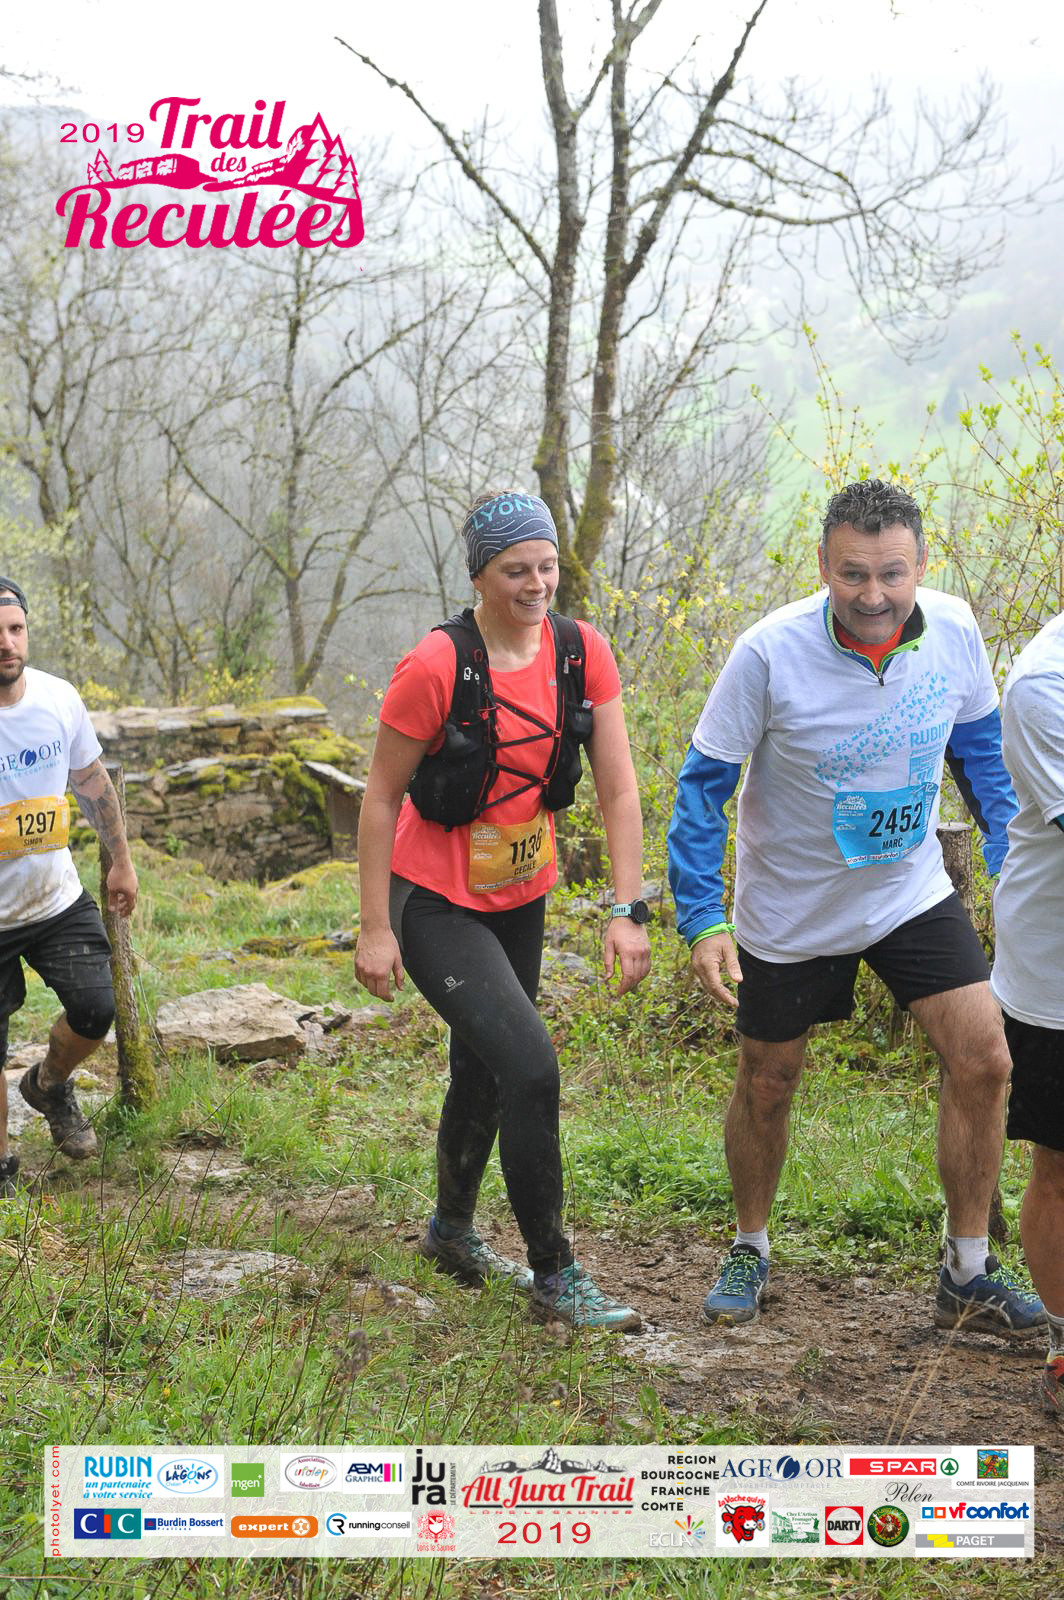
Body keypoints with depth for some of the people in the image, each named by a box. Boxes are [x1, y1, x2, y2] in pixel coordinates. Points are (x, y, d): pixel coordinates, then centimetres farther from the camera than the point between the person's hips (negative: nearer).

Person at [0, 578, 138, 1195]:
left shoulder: (59, 698, -6)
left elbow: (92, 780, 10)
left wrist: (123, 860, 15)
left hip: (59, 898, 3)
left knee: (95, 1010, -6)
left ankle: (50, 1085, 28)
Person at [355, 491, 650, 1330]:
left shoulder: (583, 653, -8)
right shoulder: (436, 667, -21)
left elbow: (619, 789, -5)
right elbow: (382, 797, -13)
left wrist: (629, 911, -11)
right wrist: (376, 929, -13)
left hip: (521, 897, 6)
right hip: (436, 904, -6)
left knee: (484, 1073, 20)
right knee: (530, 1066, -16)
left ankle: (452, 1230, 44)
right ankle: (554, 1275, -2)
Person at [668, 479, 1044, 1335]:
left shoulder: (955, 631, -15)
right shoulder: (770, 652, -25)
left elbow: (980, 745, 5)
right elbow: (705, 782, -15)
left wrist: (1014, 858, 2)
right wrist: (702, 918, -18)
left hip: (914, 893, 3)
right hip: (789, 911, -2)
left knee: (983, 1062, -6)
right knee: (766, 1086, 11)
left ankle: (969, 1272, 11)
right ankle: (751, 1248, 37)